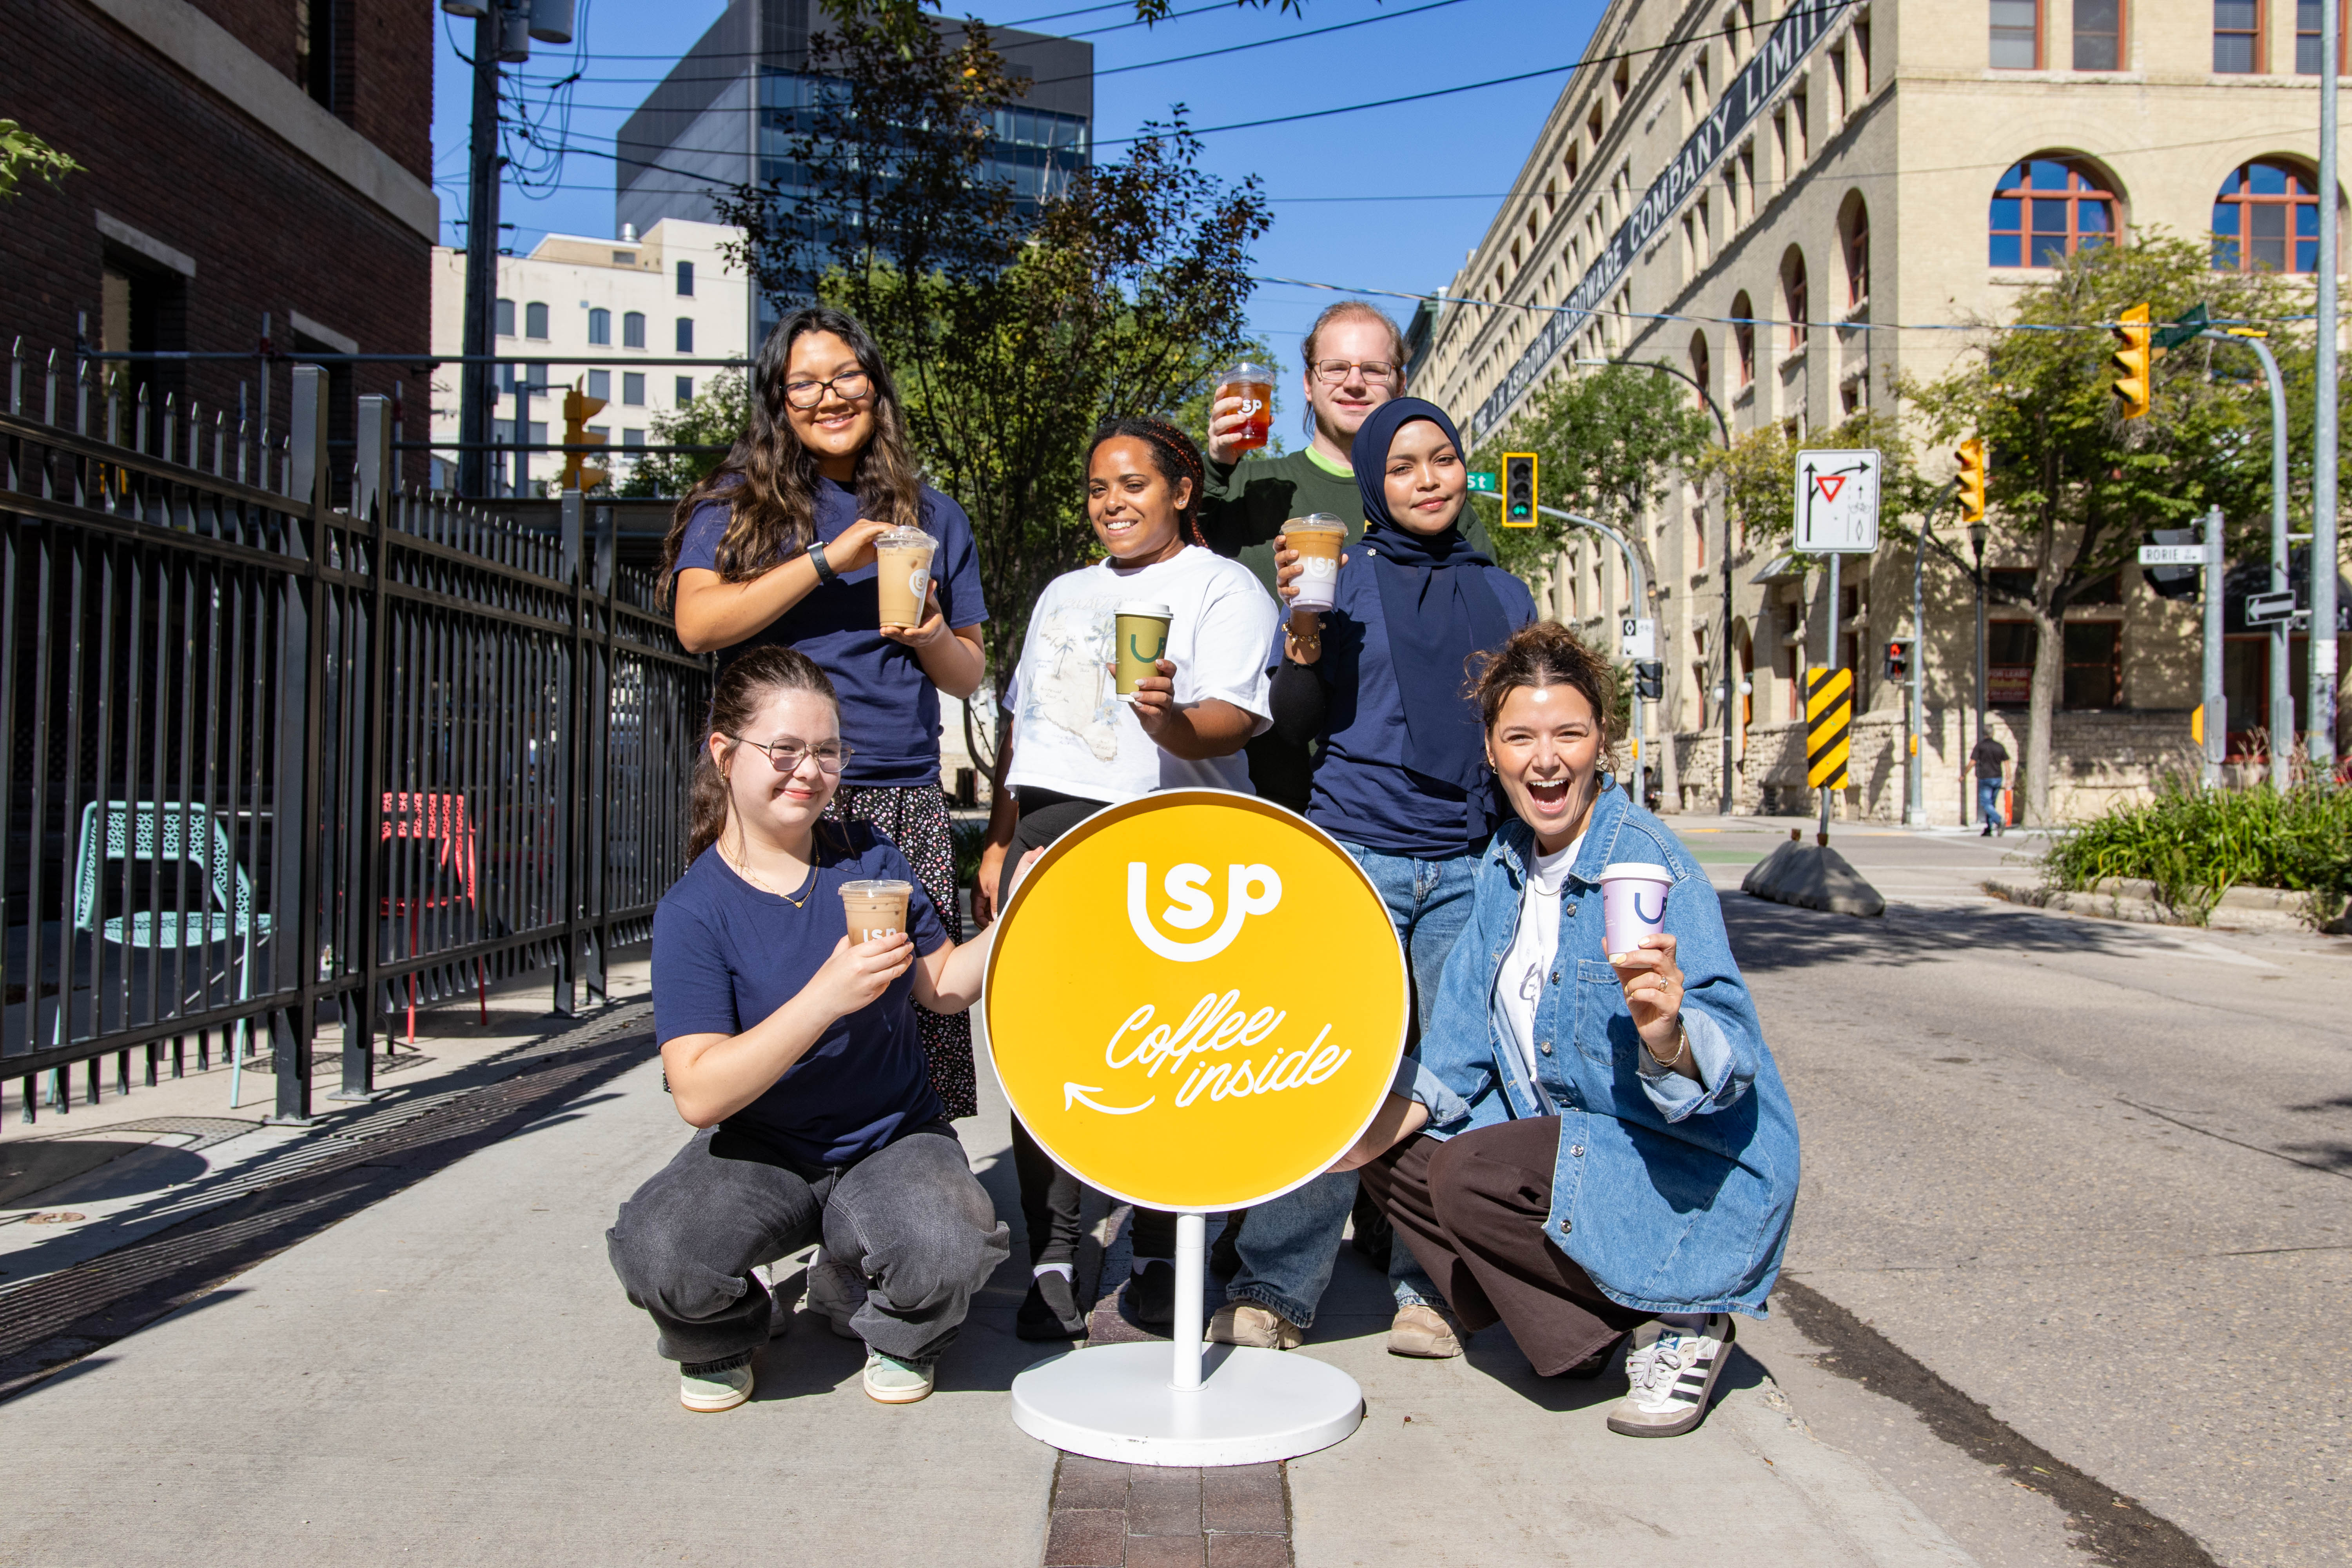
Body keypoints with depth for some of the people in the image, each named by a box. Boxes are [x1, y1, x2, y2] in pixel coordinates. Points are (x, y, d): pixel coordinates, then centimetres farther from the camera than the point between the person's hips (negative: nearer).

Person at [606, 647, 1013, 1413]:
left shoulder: (869, 857, 0)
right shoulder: (693, 910, -12)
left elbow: (944, 987, 7)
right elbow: (700, 1096, -22)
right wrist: (826, 998, -33)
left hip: (894, 1139, 2)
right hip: (759, 1152, -1)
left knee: (949, 1251, -31)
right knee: (657, 1251, -31)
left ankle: (893, 1331, 8)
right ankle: (721, 1340, 7)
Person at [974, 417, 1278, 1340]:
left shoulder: (1222, 587, 7)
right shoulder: (1064, 594, 27)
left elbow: (1234, 719, -8)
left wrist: (1170, 718, -30)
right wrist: (998, 841, 20)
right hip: (1050, 830, 5)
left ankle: (1159, 1258, 9)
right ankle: (1052, 1262, 1)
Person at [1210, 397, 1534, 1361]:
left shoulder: (1504, 595, 15)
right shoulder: (1343, 582, 5)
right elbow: (1294, 728, 1)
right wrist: (1304, 640, -15)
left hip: (1469, 866, 3)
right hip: (1355, 857, -3)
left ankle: (1430, 1288, 14)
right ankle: (1274, 1289, 6)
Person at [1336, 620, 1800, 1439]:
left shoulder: (1653, 864, -21)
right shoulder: (1504, 863, 1)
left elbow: (1723, 1072, -26)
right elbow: (1464, 1042, 6)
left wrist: (1666, 1036, -48)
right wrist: (1386, 1127, -8)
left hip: (1693, 1179, -8)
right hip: (1562, 1141, 8)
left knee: (1471, 1177, -26)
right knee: (1396, 1154, 4)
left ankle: (1680, 1323, -4)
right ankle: (1588, 1324, 11)